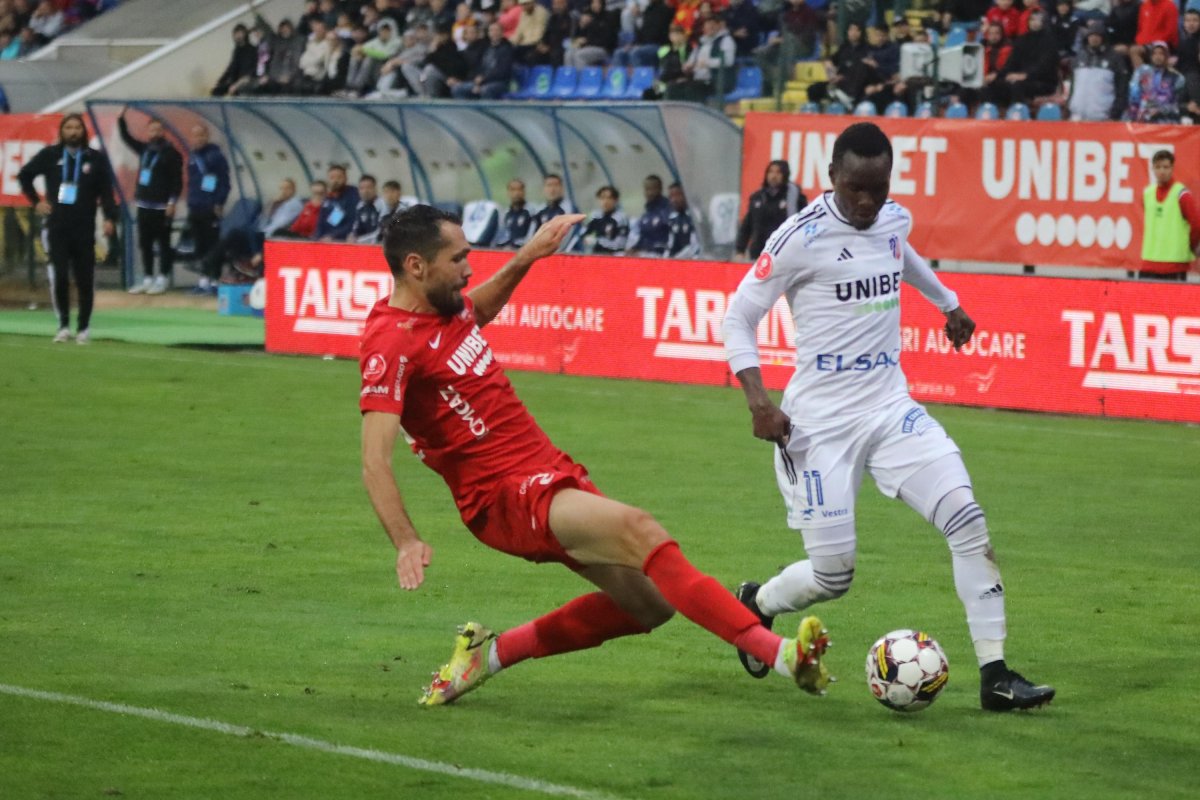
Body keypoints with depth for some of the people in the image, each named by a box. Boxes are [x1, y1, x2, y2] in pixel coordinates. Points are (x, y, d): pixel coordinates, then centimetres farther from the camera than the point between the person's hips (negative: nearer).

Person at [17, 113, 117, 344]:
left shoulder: (95, 159, 3)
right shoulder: (50, 155, 4)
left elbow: (105, 191, 0)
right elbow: (24, 175, 16)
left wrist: (109, 217, -13)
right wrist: (36, 201, 6)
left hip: (84, 229, 0)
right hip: (57, 227, 0)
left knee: (85, 280, 0)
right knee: (59, 276, -7)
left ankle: (83, 327, 10)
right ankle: (64, 325, 5)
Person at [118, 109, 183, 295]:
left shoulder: (171, 153, -6)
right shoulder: (144, 149, 13)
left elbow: (177, 180, -10)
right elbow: (127, 137, 25)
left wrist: (172, 202, -16)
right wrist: (121, 119, 14)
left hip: (162, 207, -7)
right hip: (143, 205, 7)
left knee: (163, 243, -2)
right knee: (144, 244, 8)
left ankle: (162, 279, 1)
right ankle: (148, 279, 14)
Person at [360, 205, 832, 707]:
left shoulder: (446, 308, 9)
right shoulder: (392, 343, -16)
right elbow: (375, 462, -24)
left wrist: (526, 256, 25)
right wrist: (406, 542, -37)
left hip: (548, 471, 10)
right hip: (507, 497, -10)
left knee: (649, 602, 7)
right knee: (636, 529, -29)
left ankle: (491, 653, 18)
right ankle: (776, 652, -36)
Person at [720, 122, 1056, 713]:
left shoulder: (895, 220, 5)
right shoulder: (802, 238, -13)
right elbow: (739, 316, -8)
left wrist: (948, 304, 45)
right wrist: (757, 398, -21)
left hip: (890, 409, 5)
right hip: (820, 422, -5)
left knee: (967, 520, -12)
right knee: (832, 576, -4)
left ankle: (994, 675, -8)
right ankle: (754, 605, 30)